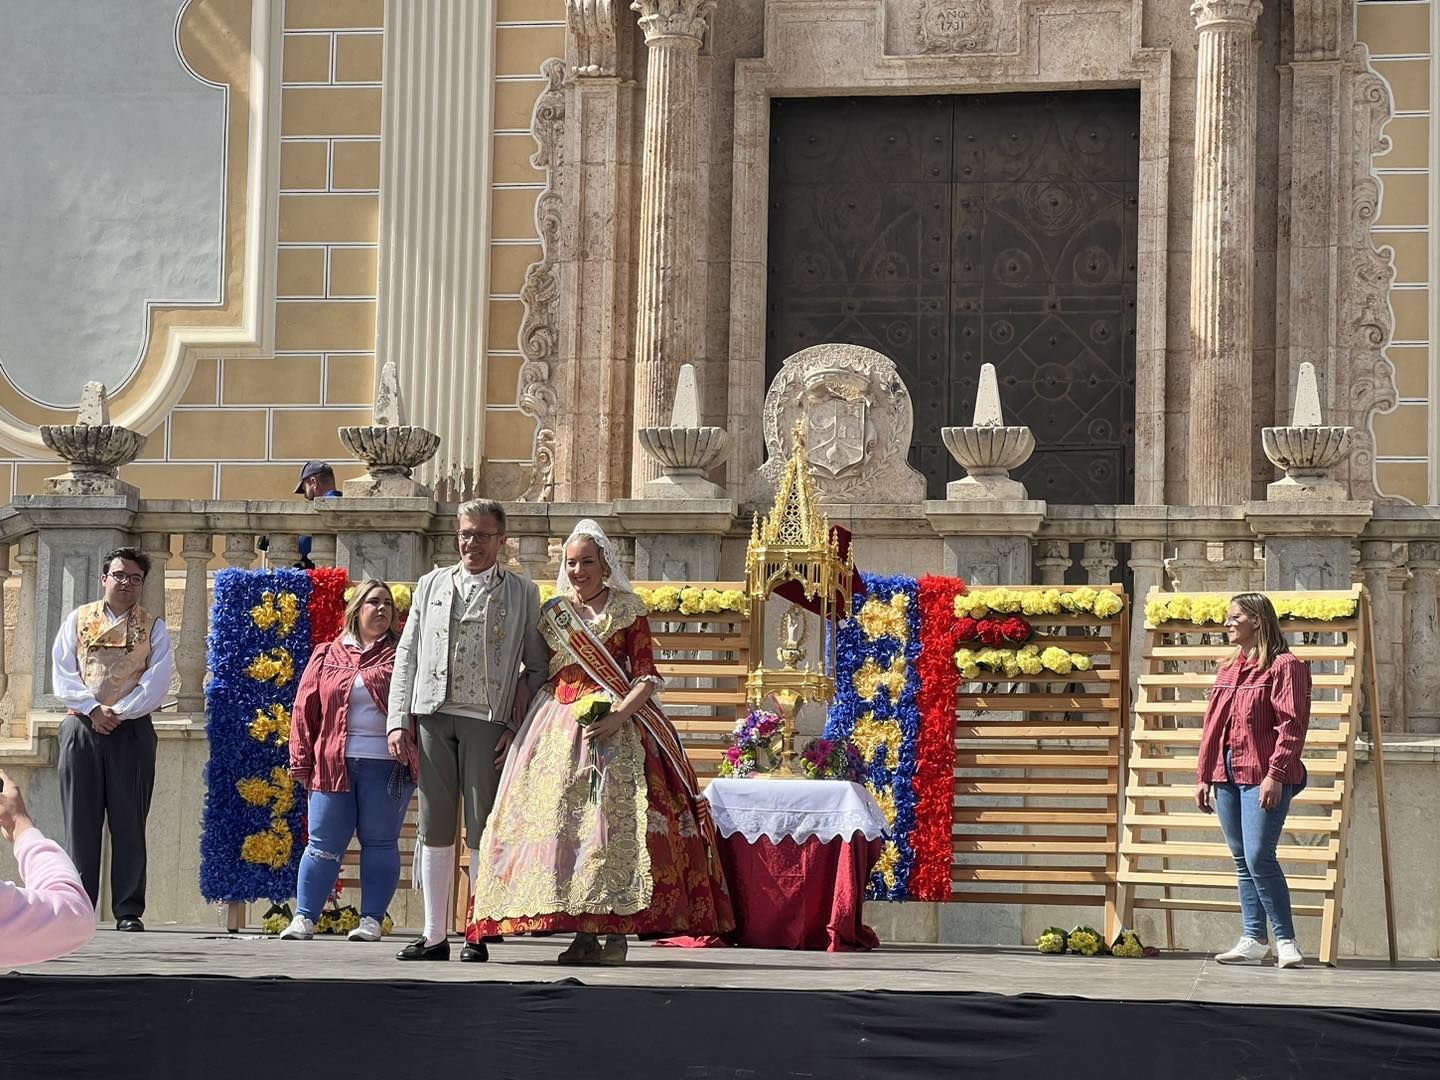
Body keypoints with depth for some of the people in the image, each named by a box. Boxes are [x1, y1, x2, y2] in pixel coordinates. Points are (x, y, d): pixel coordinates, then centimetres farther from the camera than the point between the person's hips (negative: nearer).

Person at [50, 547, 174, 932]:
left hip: (131, 730, -1)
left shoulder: (153, 628, 8)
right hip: (82, 727, 1)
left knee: (129, 821, -2)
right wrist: (93, 710, -11)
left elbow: (156, 684, -3)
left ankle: (129, 910, 0)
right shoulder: (79, 620, 10)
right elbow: (63, 673, 2)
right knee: (80, 820, 0)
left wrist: (119, 713, -13)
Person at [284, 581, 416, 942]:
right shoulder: (326, 656, 12)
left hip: (386, 766, -1)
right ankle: (304, 918, 5)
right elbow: (305, 710, 11)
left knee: (380, 843, 2)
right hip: (333, 764, 1)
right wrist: (302, 763, 5)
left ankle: (372, 920, 7)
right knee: (324, 844, 2)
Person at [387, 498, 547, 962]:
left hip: (487, 720, -2)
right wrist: (400, 720, 5)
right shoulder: (432, 585, 16)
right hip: (433, 718, 3)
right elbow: (407, 656, 14)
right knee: (435, 829, 4)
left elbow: (537, 667, 7)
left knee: (483, 832, -2)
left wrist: (520, 727, -3)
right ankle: (434, 936, 8)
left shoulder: (522, 593, 9)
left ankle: (479, 935, 3)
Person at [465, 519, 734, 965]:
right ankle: (582, 933, -2)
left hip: (616, 725, -4)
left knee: (615, 817, -11)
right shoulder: (553, 613, 15)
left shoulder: (629, 611, 3)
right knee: (562, 820, -5)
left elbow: (646, 676, -3)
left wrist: (618, 717, -18)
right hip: (560, 727, 4)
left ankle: (615, 932, -10)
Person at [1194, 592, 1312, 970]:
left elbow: (1292, 725, -12)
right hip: (1226, 776, 8)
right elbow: (1212, 726, 20)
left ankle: (1285, 940, -5)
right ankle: (1254, 939, 12)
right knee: (1242, 860, 8)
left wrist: (1276, 774, -19)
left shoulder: (1284, 666, -5)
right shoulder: (1228, 669, 18)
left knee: (1259, 857, -13)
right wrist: (1203, 776, 15)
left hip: (1263, 778, -8)